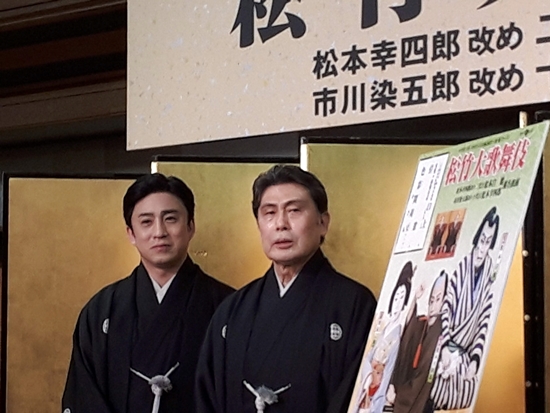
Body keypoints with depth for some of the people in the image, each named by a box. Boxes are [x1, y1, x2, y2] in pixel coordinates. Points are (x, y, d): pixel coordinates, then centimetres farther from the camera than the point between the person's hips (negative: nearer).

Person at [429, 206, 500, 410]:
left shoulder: (488, 284, -2)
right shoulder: (460, 270, -6)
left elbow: (483, 328, -2)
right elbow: (446, 309, -7)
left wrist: (474, 361, -10)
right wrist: (445, 348, -14)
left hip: (466, 357, 1)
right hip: (447, 350, -1)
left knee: (466, 386, -16)